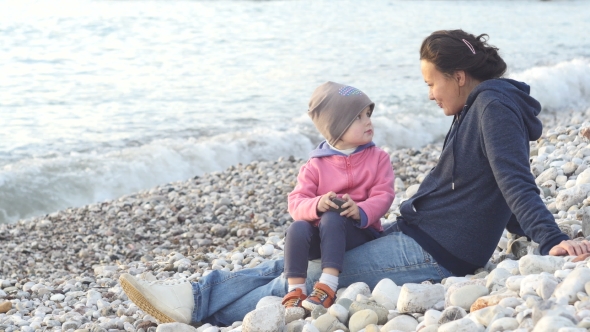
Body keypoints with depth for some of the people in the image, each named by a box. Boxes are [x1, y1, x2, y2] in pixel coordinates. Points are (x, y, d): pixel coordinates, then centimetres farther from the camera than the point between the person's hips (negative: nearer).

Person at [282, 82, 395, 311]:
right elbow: (296, 202, -5)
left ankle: (328, 286, -40)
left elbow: (383, 196, -8)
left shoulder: (378, 158, 4)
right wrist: (317, 204, -29)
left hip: (361, 230, -1)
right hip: (321, 235, 2)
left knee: (332, 218, -32)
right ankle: (295, 291, -29)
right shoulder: (316, 165, 3)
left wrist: (360, 211, -30)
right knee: (297, 228, -29)